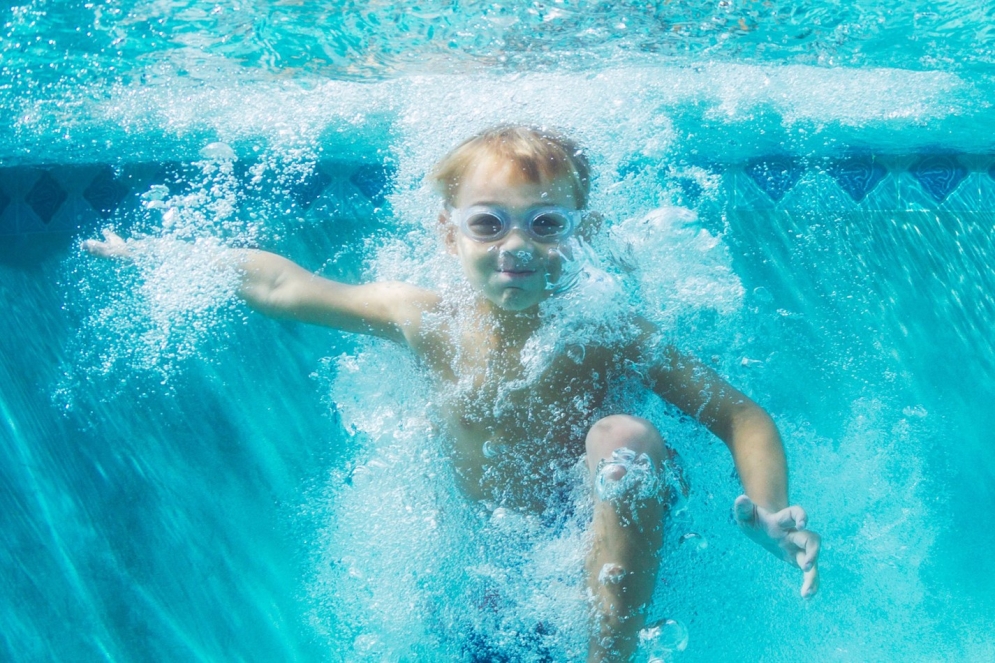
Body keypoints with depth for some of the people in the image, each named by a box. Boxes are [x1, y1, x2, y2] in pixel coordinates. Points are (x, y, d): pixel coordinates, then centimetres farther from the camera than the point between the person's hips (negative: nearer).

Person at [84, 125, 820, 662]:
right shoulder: (431, 322, -15)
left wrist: (771, 512, -35)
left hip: (604, 563, -3)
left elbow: (743, 416, -17)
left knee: (627, 435, -29)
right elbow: (279, 285, -4)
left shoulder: (608, 334, -21)